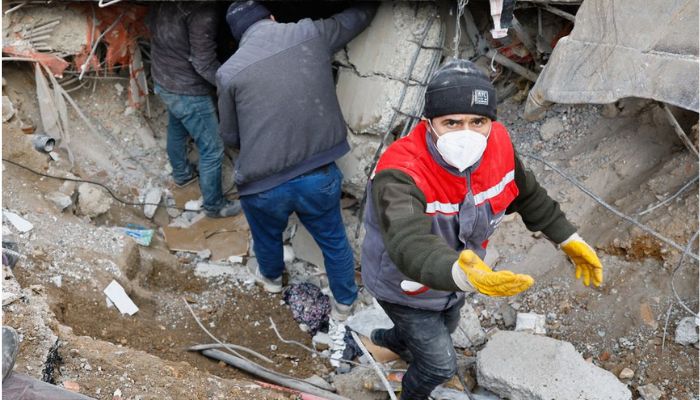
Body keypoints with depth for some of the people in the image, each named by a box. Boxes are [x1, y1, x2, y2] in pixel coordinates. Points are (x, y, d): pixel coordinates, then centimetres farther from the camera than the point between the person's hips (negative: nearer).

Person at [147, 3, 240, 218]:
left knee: (176, 130, 31)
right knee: (212, 149, 8)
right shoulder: (201, 9, -30)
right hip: (188, 91, -8)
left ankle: (182, 174, 55)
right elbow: (204, 64, -27)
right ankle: (214, 205, 23)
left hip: (162, 81, 9)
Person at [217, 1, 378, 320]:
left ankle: (272, 278, 60)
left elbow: (230, 137, 7)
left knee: (267, 238, 31)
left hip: (263, 185, 0)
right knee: (334, 240, 25)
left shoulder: (229, 71, -7)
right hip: (320, 175, 1)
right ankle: (344, 303, 45)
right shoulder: (312, 33, -4)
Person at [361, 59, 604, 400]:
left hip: (453, 279, 7)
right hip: (405, 287, -6)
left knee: (445, 328, 33)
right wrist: (463, 275, -77)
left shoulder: (497, 145, -22)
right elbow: (410, 245, -59)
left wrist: (568, 239, 3)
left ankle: (389, 339, 67)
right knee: (441, 364, 8)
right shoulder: (400, 176, -42)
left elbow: (526, 195, -2)